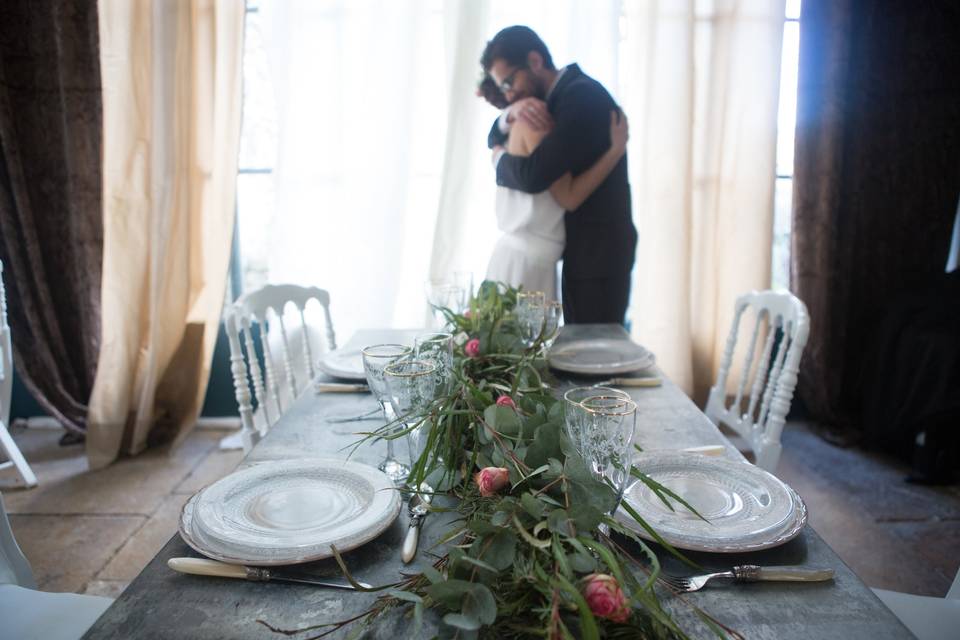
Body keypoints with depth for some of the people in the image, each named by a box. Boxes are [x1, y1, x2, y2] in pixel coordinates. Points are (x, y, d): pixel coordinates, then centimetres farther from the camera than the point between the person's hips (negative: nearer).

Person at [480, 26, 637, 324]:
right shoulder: (558, 97, 13)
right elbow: (496, 139, 17)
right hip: (580, 248, 9)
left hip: (599, 250, -9)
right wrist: (511, 113, -5)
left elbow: (533, 175, -25)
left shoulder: (582, 95, -17)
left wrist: (500, 159, -3)